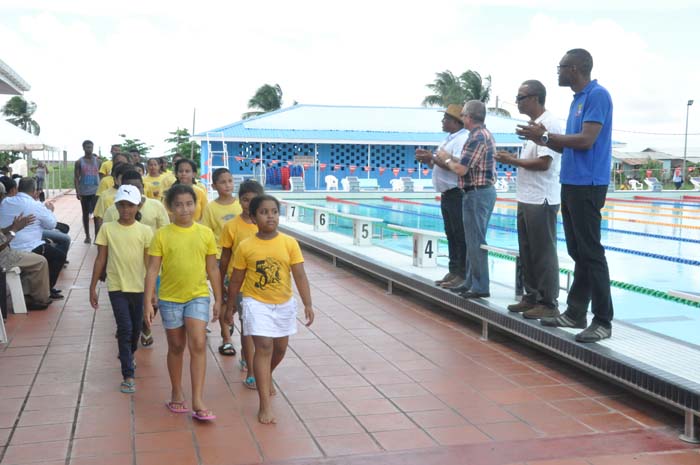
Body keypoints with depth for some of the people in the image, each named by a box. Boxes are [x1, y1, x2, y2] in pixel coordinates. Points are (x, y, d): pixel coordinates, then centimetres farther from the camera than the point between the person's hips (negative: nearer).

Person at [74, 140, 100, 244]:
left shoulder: (97, 161, 4)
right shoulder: (79, 162, 0)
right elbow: (76, 177, -1)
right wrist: (77, 192, -10)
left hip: (96, 191, 0)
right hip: (84, 192, 0)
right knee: (86, 214, 9)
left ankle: (97, 235, -10)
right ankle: (87, 236, 18)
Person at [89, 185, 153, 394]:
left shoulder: (145, 231, -2)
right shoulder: (107, 229, -1)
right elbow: (100, 259, 3)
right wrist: (92, 287, 2)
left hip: (139, 287, 2)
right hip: (116, 287, -1)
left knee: (136, 329, 15)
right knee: (125, 329, -9)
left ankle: (127, 357, 44)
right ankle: (128, 375, -4)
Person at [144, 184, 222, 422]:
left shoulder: (205, 233, -1)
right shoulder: (162, 235, -5)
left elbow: (212, 269, 5)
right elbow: (152, 270, -5)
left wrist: (218, 299, 6)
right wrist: (148, 302, -10)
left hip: (198, 296, 0)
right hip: (170, 298, 0)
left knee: (198, 344, -11)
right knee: (176, 346, 13)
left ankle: (197, 400, -6)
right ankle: (177, 393, 29)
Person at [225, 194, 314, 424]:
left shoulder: (290, 243, -8)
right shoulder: (245, 246, -9)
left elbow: (300, 276, -7)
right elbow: (236, 280, 1)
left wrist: (308, 304, -14)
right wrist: (230, 306, 8)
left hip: (284, 303, 3)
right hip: (257, 303, -3)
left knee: (280, 347, 18)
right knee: (263, 347, -12)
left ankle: (266, 376, 50)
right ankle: (265, 404, -9)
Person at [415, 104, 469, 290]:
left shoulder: (463, 139, -13)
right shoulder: (449, 139, 18)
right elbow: (441, 164, 23)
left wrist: (433, 158, -18)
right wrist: (428, 157, 5)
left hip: (457, 194, -10)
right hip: (447, 194, 10)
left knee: (460, 236, -6)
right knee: (451, 235, 13)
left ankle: (463, 275, -3)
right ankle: (453, 271, 19)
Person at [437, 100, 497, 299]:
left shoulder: (477, 137, -17)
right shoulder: (485, 134, 15)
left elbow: (461, 169, -20)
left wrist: (446, 159, -3)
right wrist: (449, 159, 14)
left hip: (477, 193, -11)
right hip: (485, 191, 11)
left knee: (475, 241, -5)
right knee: (474, 240, 15)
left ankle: (480, 287, -1)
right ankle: (471, 282, 22)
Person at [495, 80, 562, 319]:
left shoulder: (549, 124, -14)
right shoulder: (534, 125, 16)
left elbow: (543, 163, -21)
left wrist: (513, 161, -12)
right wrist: (512, 158, 6)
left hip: (541, 200, -10)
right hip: (527, 199, 10)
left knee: (543, 254, -3)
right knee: (527, 252, 14)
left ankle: (548, 304, 4)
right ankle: (532, 297, 24)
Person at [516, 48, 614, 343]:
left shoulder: (597, 95, -11)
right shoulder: (578, 99, 17)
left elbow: (586, 141, -20)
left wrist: (546, 136, -13)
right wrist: (545, 139, 4)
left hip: (587, 185, -9)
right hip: (571, 184, 9)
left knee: (591, 253, -7)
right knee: (577, 252, 12)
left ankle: (602, 321, -2)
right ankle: (575, 313, 18)